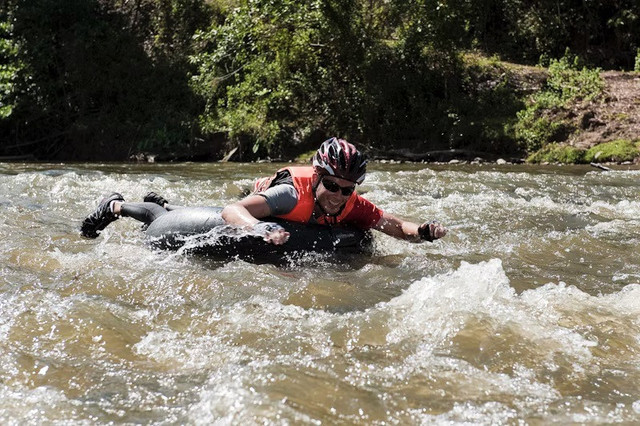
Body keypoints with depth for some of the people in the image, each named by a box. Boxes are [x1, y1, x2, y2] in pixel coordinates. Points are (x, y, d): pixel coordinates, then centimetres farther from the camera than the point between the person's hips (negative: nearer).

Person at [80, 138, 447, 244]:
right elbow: (231, 211, -52)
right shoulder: (292, 194, -45)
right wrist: (261, 229, -71)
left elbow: (396, 226, -29)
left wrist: (424, 231, -49)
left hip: (264, 220, 6)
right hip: (250, 213, -6)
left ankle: (163, 205, 57)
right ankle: (117, 206, 36)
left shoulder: (352, 207, -29)